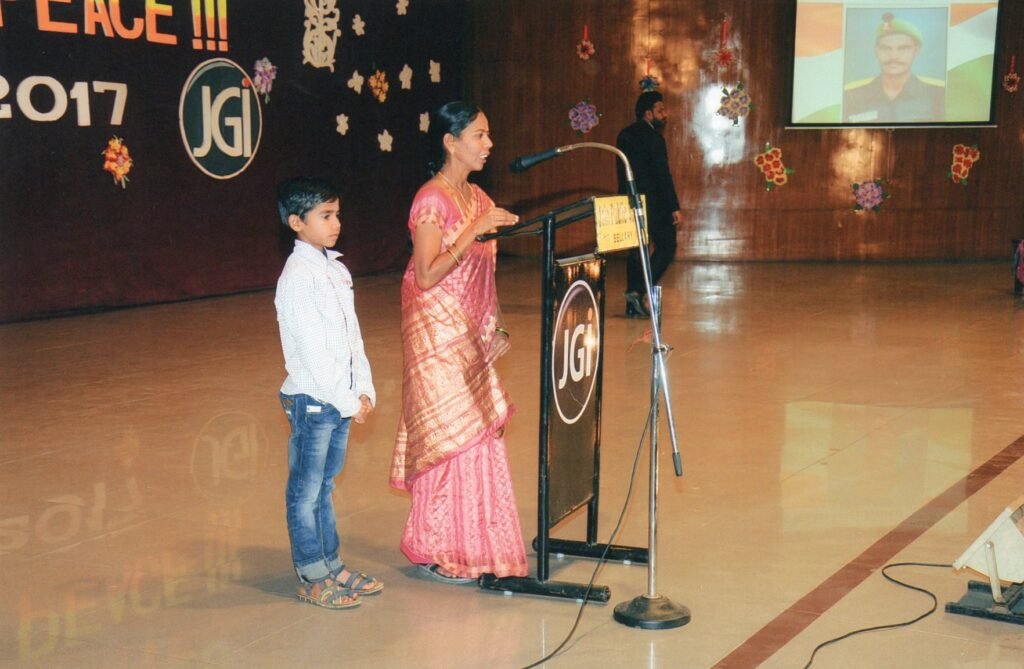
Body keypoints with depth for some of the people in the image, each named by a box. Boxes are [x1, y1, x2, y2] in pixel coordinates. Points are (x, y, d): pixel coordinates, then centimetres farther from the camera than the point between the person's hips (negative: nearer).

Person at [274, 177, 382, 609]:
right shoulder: (298, 276, -15)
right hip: (312, 400, -8)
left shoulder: (336, 270, 11)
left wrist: (364, 390, 4)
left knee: (324, 485, 18)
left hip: (342, 401, 8)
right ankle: (312, 578, 12)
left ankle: (332, 566, 27)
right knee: (306, 490, 3)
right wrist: (347, 400, -15)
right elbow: (312, 350, -19)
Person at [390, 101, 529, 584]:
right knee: (452, 435, -3)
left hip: (472, 333, 8)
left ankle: (472, 543, 21)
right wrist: (475, 231, -23)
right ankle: (439, 553, 9)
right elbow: (427, 277, -20)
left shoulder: (477, 197, 11)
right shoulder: (432, 200, -14)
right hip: (439, 333, -8)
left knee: (479, 432, 10)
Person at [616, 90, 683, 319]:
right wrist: (675, 208, -16)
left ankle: (633, 305, 10)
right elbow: (663, 175, -17)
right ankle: (638, 291, -11)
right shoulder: (653, 137, -13)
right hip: (652, 202, -8)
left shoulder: (625, 135, 11)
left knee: (636, 250, 12)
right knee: (666, 248, 2)